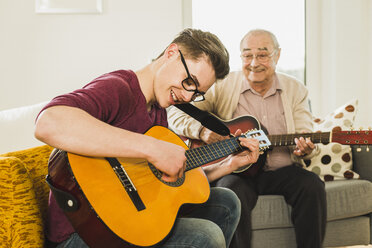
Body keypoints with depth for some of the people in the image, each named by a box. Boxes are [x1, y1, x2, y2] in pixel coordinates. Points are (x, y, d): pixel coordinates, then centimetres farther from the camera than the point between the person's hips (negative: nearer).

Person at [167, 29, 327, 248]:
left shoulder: (295, 90, 8)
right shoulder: (222, 87, 1)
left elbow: (305, 139, 3)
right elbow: (175, 114, -2)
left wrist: (303, 150, -23)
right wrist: (202, 131, -22)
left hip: (281, 171, 3)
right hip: (235, 171, -2)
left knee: (312, 185, -26)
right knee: (233, 193, -34)